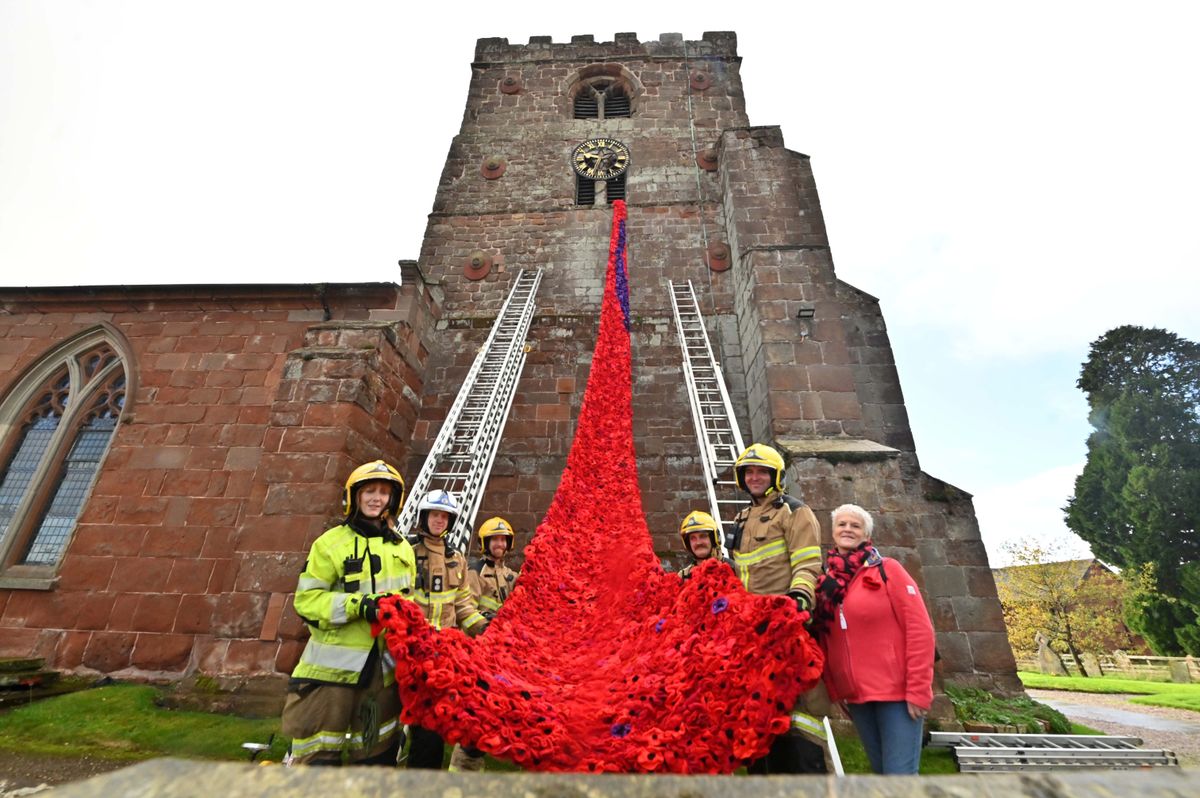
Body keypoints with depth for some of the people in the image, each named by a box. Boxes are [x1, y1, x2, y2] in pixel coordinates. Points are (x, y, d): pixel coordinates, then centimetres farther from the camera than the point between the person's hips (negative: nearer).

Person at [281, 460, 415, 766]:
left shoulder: (402, 548, 9)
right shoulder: (331, 543, -7)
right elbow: (306, 599, -11)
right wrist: (358, 606, -22)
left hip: (384, 665, 5)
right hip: (334, 665, -4)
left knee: (378, 752, 18)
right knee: (319, 755, 4)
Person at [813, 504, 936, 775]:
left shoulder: (887, 569, -6)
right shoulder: (826, 579, 5)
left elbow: (919, 630, -10)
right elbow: (825, 642, 9)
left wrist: (918, 690, -14)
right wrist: (835, 690, 6)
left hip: (896, 691, -4)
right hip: (855, 695, 4)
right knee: (880, 770, 15)